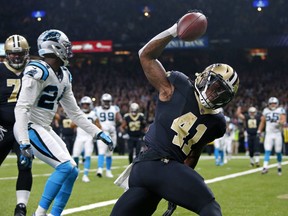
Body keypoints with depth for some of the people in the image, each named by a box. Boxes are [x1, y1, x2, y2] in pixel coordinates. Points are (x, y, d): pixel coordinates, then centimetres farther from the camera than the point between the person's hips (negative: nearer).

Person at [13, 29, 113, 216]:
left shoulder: (64, 76, 9)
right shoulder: (38, 72, -18)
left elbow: (74, 111, 16)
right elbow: (22, 108, -23)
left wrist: (97, 132, 12)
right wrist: (24, 143, -29)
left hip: (45, 129, 9)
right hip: (30, 128, -9)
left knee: (72, 172, 4)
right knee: (65, 166, -19)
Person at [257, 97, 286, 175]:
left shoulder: (281, 110, -1)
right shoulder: (266, 111, 9)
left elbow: (283, 120, -12)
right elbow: (262, 122, 16)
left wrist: (280, 123, -33)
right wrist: (259, 131, 9)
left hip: (278, 134, -2)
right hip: (268, 134, 2)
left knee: (278, 152, 5)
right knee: (267, 151, -9)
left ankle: (279, 167, 24)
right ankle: (265, 167, -15)